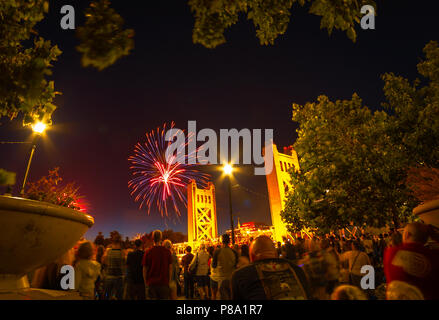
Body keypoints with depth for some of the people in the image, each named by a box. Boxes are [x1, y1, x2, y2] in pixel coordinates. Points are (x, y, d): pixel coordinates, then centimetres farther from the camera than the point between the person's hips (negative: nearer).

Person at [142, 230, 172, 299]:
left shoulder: (148, 252, -4)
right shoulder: (167, 251, -3)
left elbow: (145, 269, 1)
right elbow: (170, 268, 3)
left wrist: (146, 282, 12)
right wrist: (169, 281, 13)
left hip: (151, 283, 0)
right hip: (164, 283, 0)